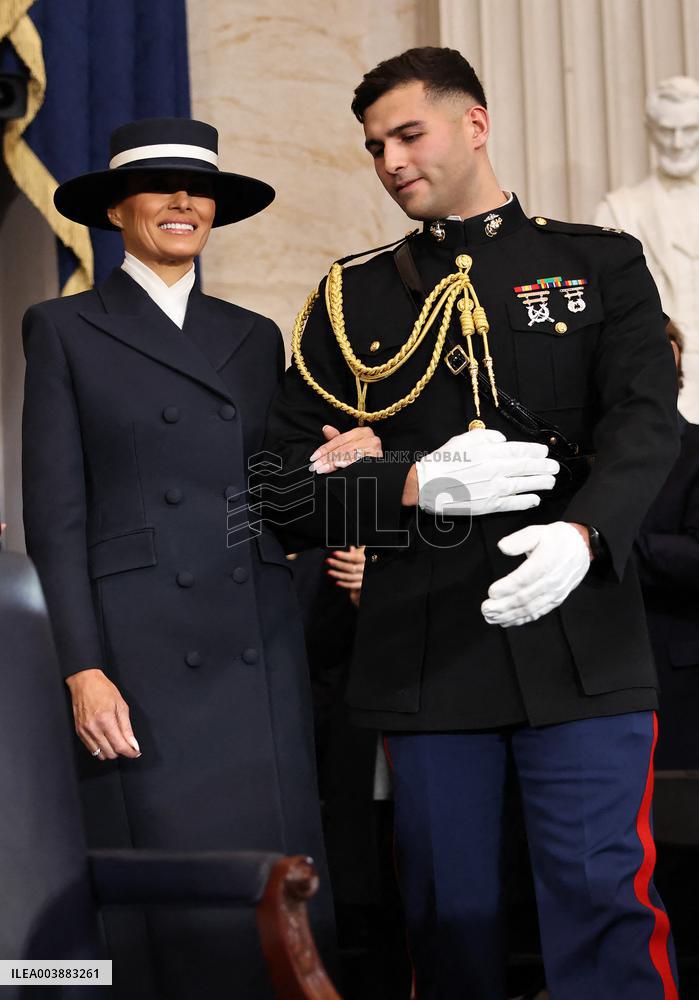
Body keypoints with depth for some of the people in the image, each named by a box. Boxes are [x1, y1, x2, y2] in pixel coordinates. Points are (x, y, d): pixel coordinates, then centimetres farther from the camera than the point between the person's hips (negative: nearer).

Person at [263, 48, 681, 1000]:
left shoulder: (601, 266, 10)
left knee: (603, 900, -5)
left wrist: (582, 533, -24)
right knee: (450, 916, 7)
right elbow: (288, 474, 8)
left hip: (578, 639, -2)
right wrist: (415, 485, -11)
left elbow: (646, 421, -4)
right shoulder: (351, 299, 14)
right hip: (425, 657, 2)